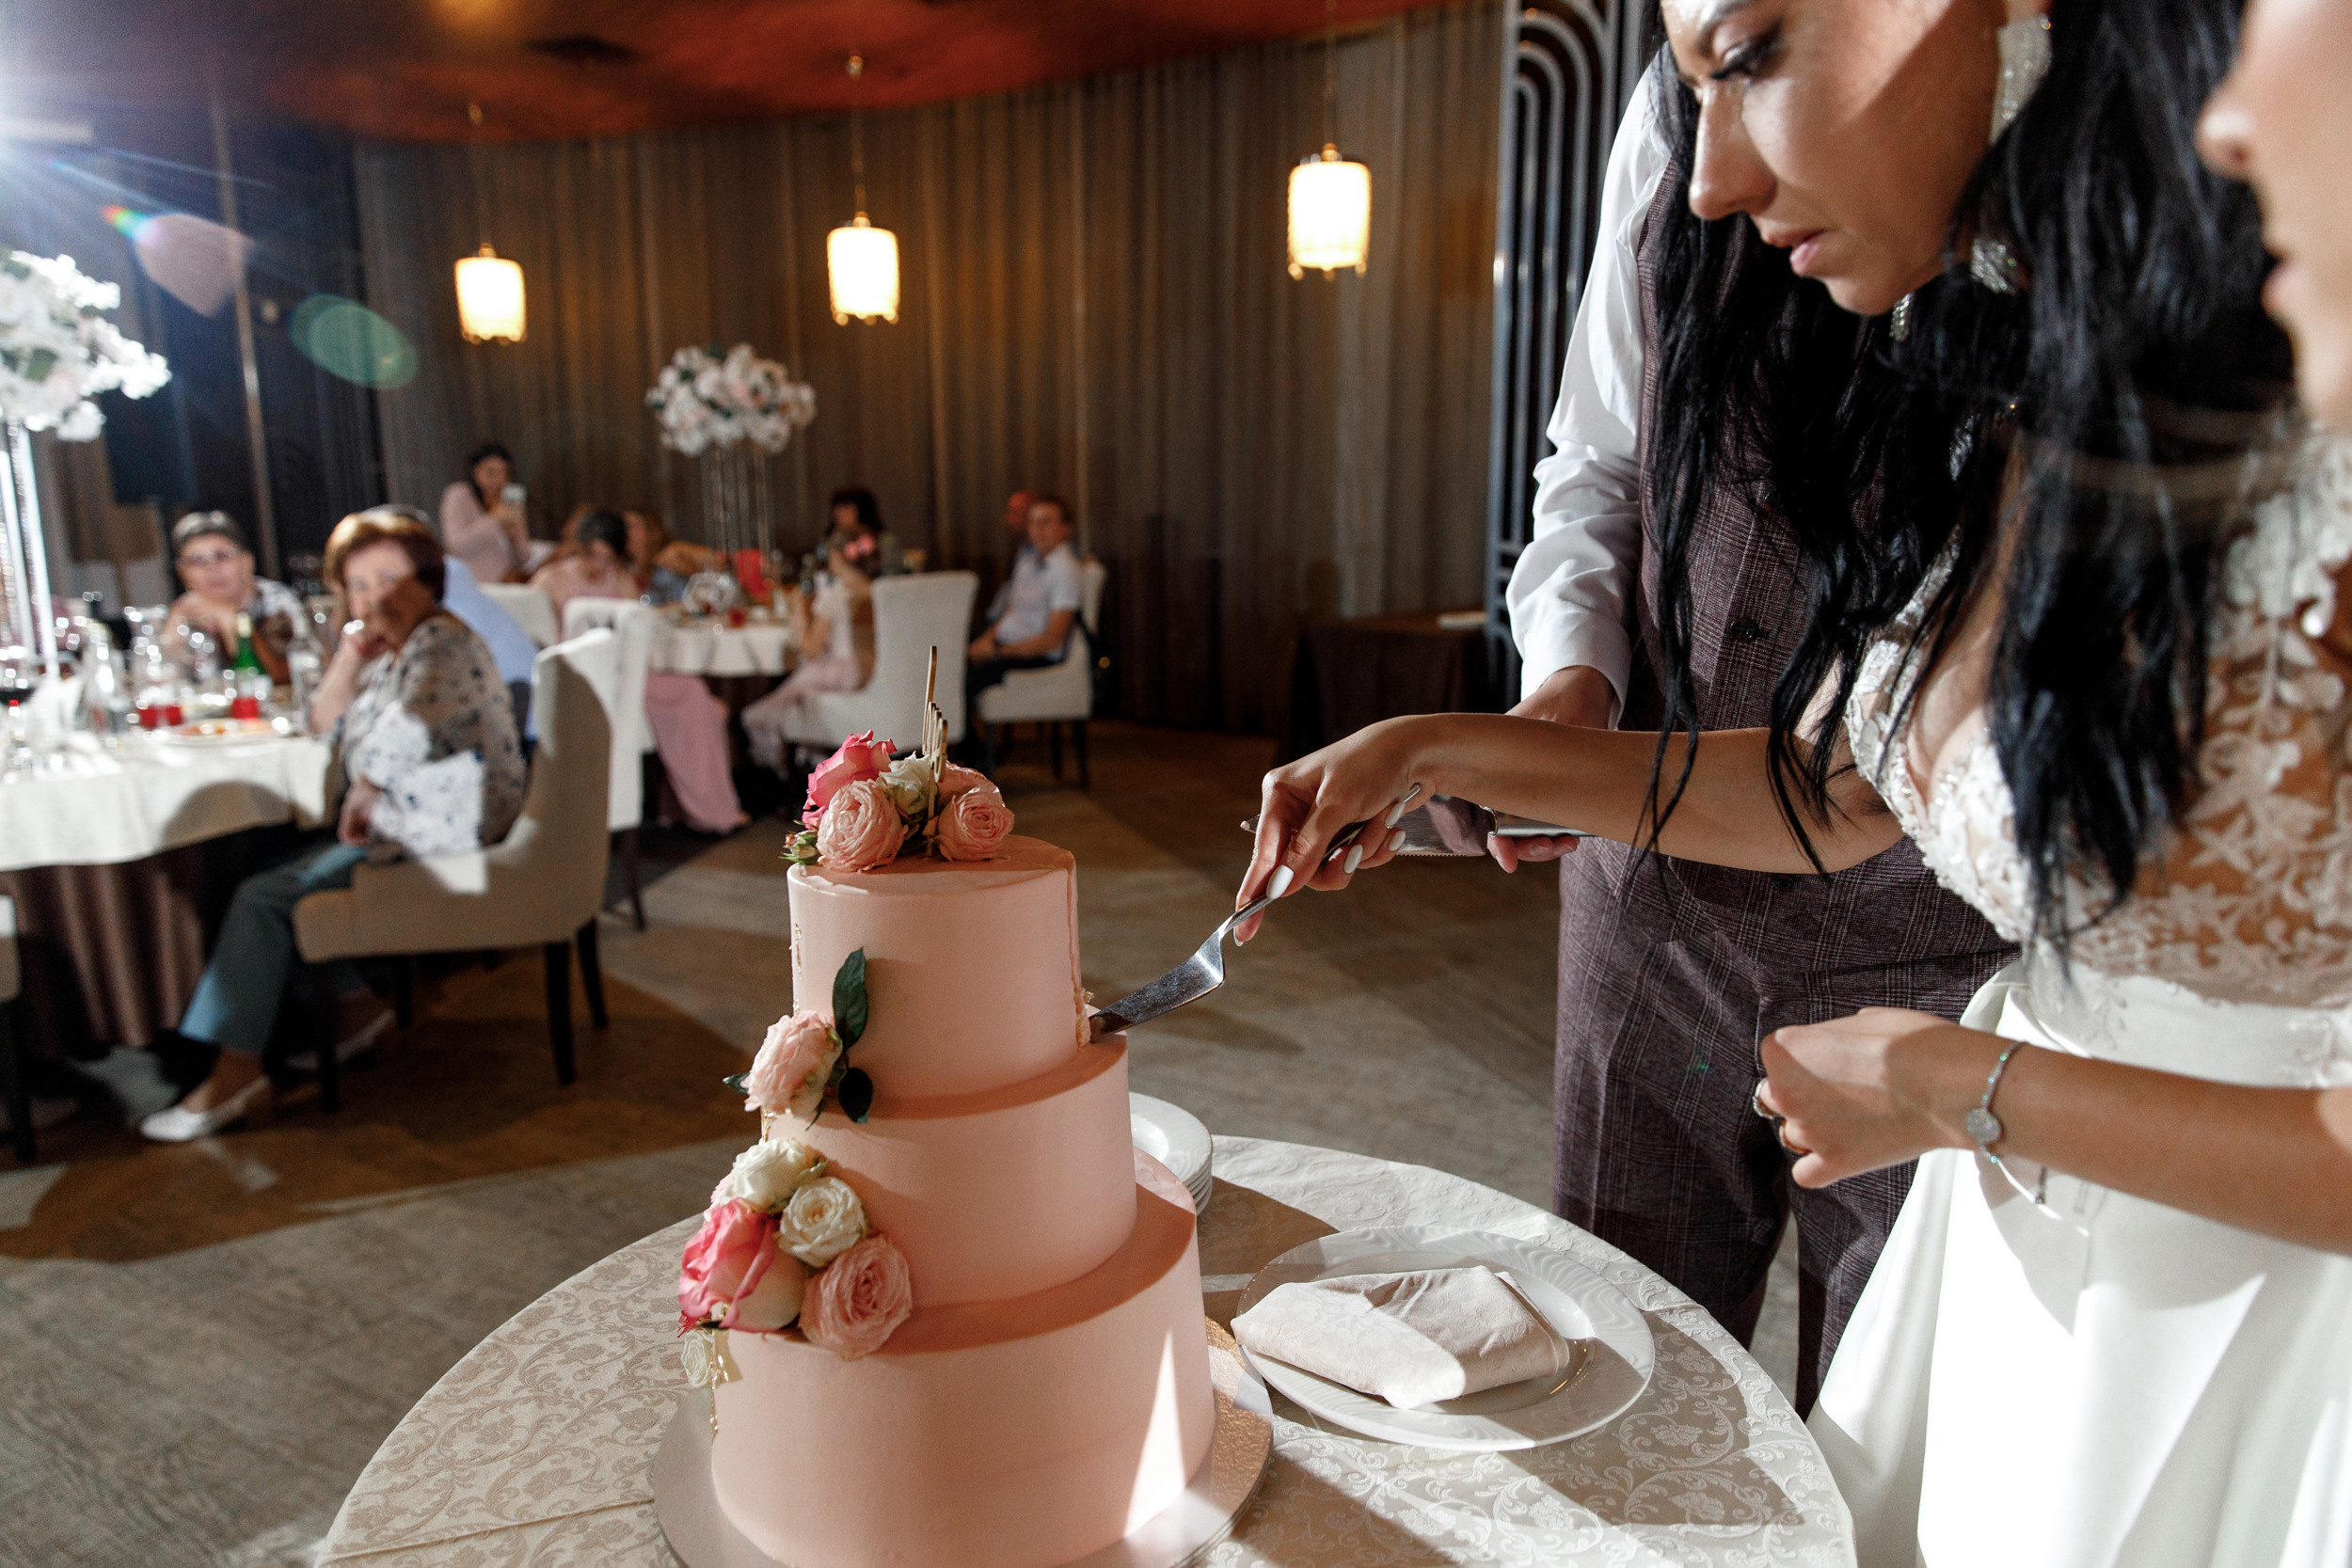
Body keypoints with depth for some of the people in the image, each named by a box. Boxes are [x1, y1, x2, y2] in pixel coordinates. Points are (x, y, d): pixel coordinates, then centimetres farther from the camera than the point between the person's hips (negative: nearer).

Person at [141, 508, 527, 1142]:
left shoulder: (442, 644, -17)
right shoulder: (391, 651, 14)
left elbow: (406, 732, -34)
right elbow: (324, 727, 17)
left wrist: (364, 794, -17)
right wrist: (348, 662, 0)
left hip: (434, 839, -10)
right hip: (392, 826, 10)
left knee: (263, 897, -10)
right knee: (272, 866, 18)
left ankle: (236, 1070, -2)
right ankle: (352, 1004, 18)